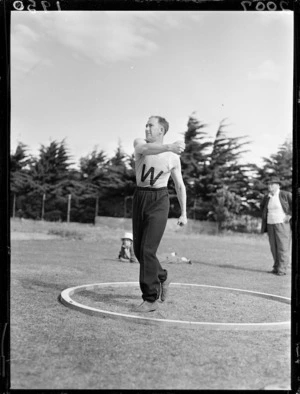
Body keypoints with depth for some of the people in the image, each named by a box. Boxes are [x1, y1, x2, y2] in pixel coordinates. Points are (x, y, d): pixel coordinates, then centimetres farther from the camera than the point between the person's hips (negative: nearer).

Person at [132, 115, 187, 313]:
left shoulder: (173, 157, 0)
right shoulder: (139, 143, 1)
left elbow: (180, 186, 8)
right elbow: (147, 149, -26)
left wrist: (184, 213, 3)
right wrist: (169, 147, -44)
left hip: (159, 201, -4)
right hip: (140, 198, 4)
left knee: (147, 250, -13)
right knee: (139, 250, 8)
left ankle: (151, 300, -4)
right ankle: (162, 277, 34)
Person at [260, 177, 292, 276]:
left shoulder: (285, 195, -10)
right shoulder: (267, 197, 8)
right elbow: (262, 206, 28)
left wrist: (289, 215, -15)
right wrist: (265, 215, 16)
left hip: (282, 224, -6)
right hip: (270, 225, 6)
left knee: (283, 247, -7)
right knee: (274, 247, 8)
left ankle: (282, 269, -3)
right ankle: (276, 267, 17)